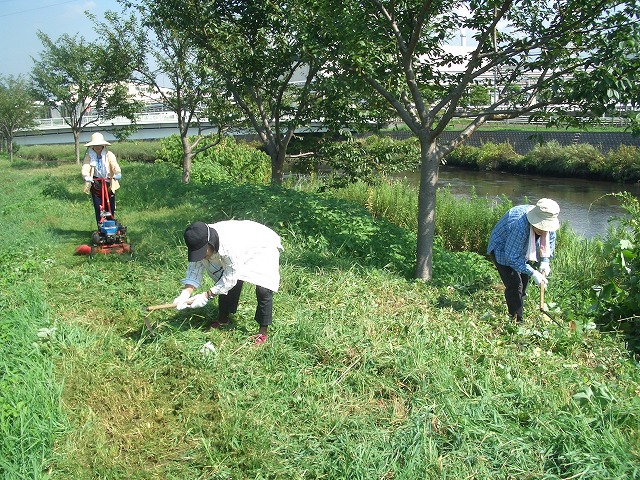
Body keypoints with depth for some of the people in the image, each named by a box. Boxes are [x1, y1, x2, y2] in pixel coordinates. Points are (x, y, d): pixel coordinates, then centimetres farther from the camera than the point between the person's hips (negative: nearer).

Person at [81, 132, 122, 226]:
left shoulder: (109, 155, -5)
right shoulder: (89, 156, -2)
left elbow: (115, 165, -20)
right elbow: (85, 168, -17)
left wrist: (118, 173, -41)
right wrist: (86, 176, -39)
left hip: (109, 184, 0)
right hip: (95, 185, 0)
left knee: (110, 208, 4)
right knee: (98, 209, 0)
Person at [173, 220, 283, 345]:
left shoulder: (230, 245, -44)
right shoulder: (200, 243, -22)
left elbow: (231, 277, -33)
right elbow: (195, 268, -16)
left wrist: (207, 296, -29)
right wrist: (186, 293, -32)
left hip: (264, 247, -7)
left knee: (263, 290, -19)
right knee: (225, 285, 3)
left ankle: (263, 332, -5)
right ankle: (223, 320, 26)